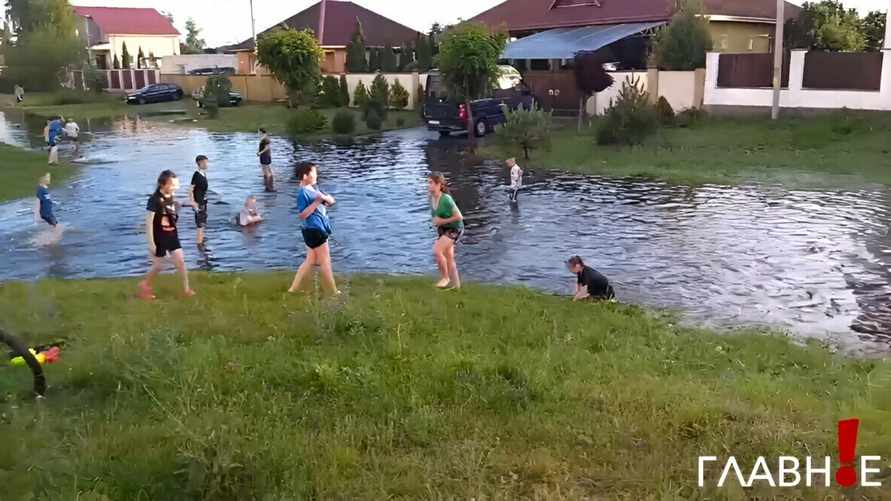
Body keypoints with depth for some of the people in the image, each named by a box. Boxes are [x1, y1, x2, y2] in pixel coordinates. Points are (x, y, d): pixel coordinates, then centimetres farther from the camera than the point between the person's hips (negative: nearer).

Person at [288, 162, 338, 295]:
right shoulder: (303, 192, -17)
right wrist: (316, 202, -26)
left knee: (310, 261, 16)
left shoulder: (313, 188, 10)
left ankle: (293, 289, 22)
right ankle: (333, 292, 16)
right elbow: (302, 215, -21)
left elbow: (331, 201, 12)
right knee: (325, 262, 4)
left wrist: (325, 198, -11)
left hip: (318, 230, 9)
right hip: (314, 231, -9)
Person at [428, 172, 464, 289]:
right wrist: (436, 221, -3)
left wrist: (442, 221, -22)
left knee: (437, 251, -22)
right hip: (442, 229, 8)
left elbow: (459, 217, -24)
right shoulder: (431, 198, -4)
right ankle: (455, 283, 28)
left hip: (454, 228, -8)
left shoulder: (446, 199, -27)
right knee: (448, 257, 14)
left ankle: (445, 277, -3)